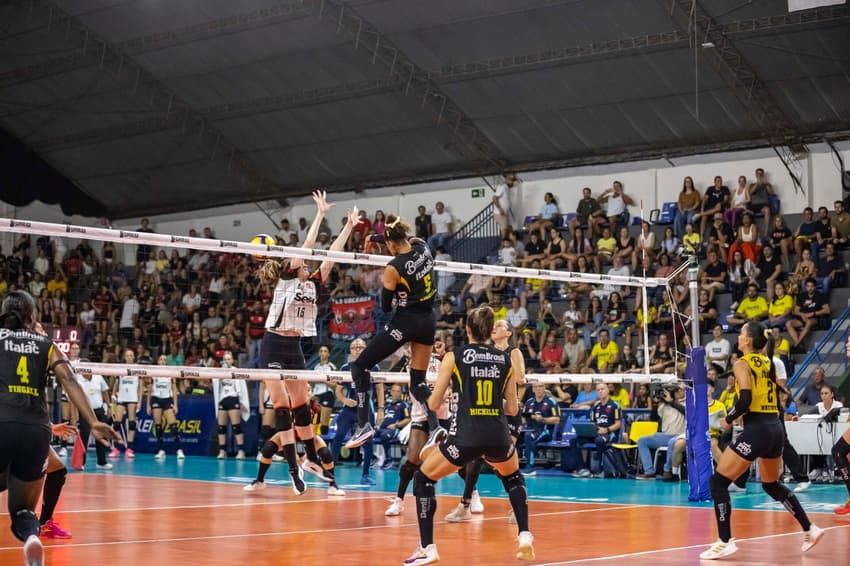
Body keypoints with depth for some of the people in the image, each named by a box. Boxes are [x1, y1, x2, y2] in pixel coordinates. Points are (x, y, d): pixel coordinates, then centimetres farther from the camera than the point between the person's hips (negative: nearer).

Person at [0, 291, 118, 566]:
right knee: (23, 510, 18)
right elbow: (69, 381, 2)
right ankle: (31, 535, -18)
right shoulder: (47, 345, 16)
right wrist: (92, 422, -5)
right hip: (36, 431, 2)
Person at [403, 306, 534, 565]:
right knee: (513, 477, 34)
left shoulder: (454, 358, 1)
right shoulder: (505, 360, 9)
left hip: (465, 436, -3)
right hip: (498, 436, 3)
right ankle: (525, 537, 21)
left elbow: (434, 404, 4)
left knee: (423, 479, 16)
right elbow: (513, 408, 14)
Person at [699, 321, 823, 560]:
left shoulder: (742, 363, -7)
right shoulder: (768, 362, 14)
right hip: (776, 428, 8)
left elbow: (745, 399, -20)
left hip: (756, 430, -8)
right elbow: (777, 399, 17)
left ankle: (725, 541, -6)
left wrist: (729, 419, -4)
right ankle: (810, 530, 27)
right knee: (772, 485, 27)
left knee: (717, 482, -1)